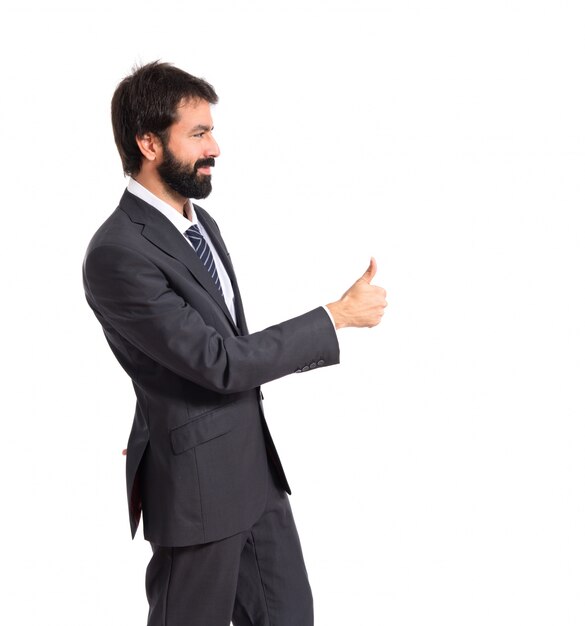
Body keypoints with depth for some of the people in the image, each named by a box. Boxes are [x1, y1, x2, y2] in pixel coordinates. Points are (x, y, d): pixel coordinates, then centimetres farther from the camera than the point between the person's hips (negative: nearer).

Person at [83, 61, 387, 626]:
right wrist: (338, 315, -18)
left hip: (256, 462, 8)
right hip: (196, 483, -8)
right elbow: (220, 363, -23)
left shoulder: (200, 221, 7)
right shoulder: (117, 253, -22)